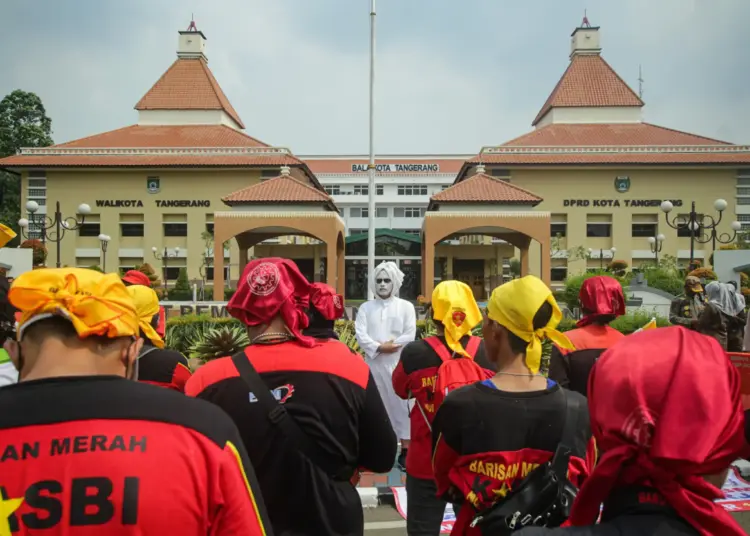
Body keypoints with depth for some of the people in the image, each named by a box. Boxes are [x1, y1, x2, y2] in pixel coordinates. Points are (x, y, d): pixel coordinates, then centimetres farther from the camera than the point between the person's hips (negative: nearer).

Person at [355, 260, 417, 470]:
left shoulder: (406, 306, 3)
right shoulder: (366, 308, 9)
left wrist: (390, 346, -10)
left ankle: (405, 451, 4)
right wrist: (380, 347, -15)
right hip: (373, 364, 2)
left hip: (398, 364, -2)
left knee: (400, 404, -2)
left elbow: (409, 336, -6)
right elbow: (360, 335, -3)